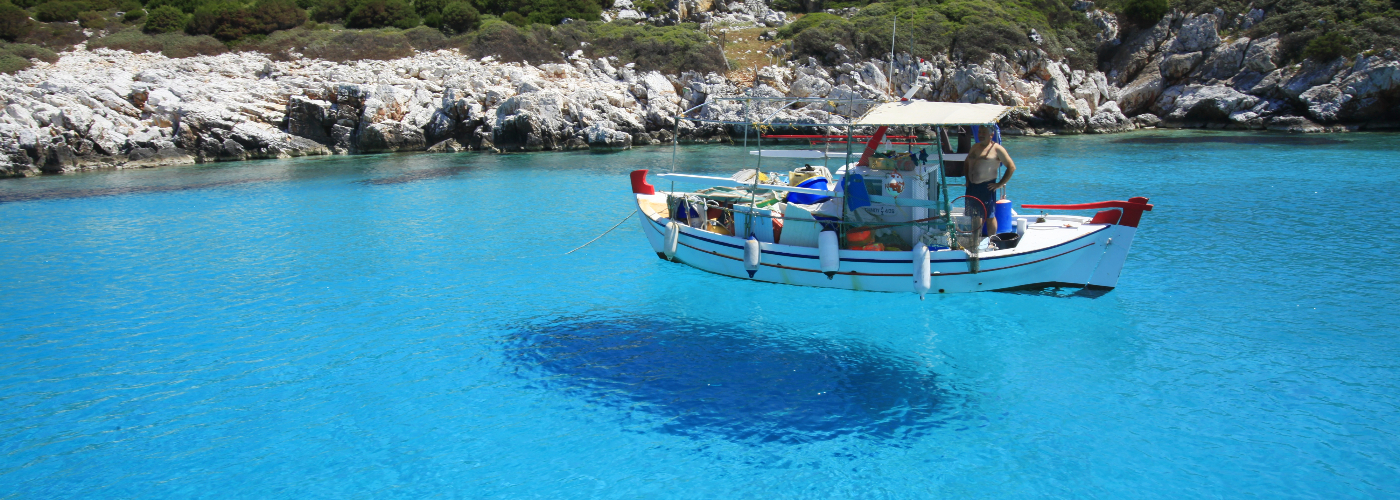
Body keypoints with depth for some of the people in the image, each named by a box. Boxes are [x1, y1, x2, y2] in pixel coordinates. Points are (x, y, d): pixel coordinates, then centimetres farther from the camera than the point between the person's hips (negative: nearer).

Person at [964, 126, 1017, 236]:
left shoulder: (997, 149, -5)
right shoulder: (975, 147, 15)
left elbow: (1012, 167, -6)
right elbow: (967, 163, 29)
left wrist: (1000, 184, -10)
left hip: (987, 187, -6)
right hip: (972, 186, 6)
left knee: (989, 217, -1)